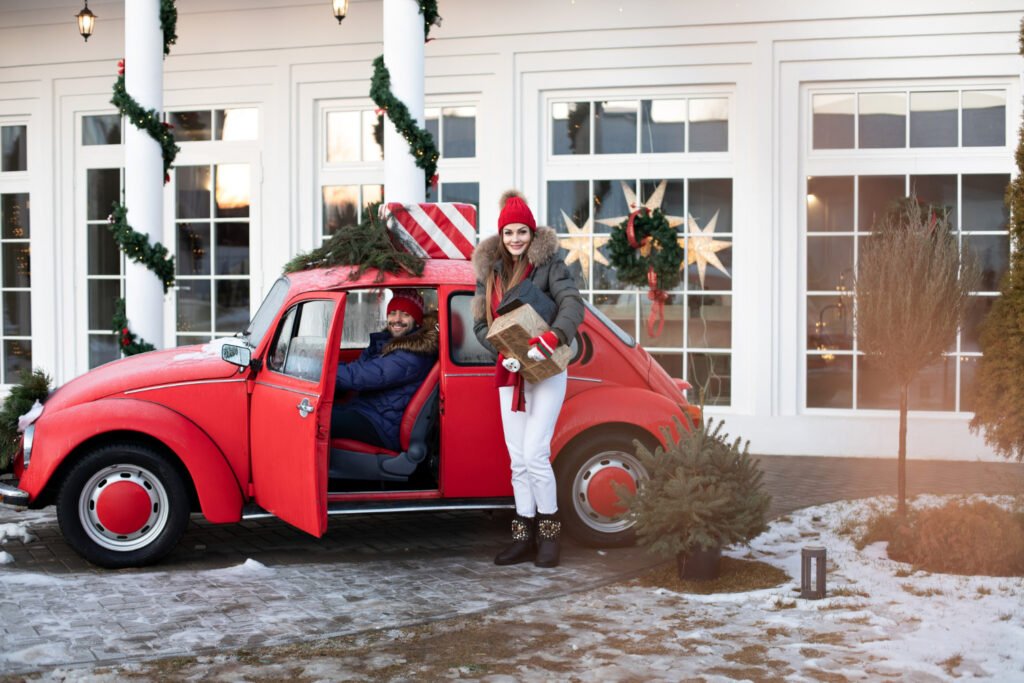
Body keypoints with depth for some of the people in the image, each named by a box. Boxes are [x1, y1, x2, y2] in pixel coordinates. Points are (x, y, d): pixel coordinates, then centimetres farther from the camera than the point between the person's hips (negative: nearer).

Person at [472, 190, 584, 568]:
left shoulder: (549, 263, -6)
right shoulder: (489, 270, 8)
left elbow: (573, 305, -20)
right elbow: (480, 323, 6)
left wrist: (550, 339, -38)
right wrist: (502, 351, -13)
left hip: (546, 371, -5)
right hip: (509, 374, 5)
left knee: (535, 454, -12)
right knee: (518, 460, 8)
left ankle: (550, 533, 3)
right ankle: (524, 537, 16)